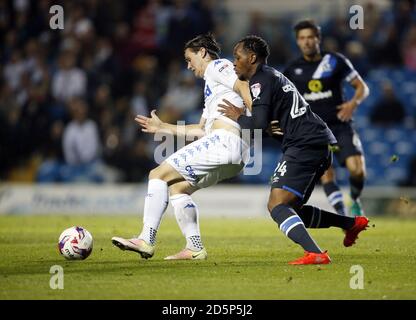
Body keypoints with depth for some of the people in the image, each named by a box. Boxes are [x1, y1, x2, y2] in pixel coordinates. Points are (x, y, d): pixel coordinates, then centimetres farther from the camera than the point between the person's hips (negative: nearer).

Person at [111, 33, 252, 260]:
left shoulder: (217, 67, 5)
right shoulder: (211, 85, 33)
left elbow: (243, 86, -12)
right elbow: (202, 129, 33)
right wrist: (163, 127, 37)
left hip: (223, 140, -9)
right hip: (236, 155, 9)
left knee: (159, 174, -6)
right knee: (177, 187, 16)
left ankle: (146, 240, -12)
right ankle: (195, 248, 5)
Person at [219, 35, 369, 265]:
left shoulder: (260, 81, -7)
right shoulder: (273, 76, 24)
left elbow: (259, 125, -16)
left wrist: (238, 117, 1)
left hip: (305, 146, -10)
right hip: (320, 146, 10)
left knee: (277, 205, -16)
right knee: (291, 209, 17)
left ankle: (315, 254, -31)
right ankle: (352, 223, 20)